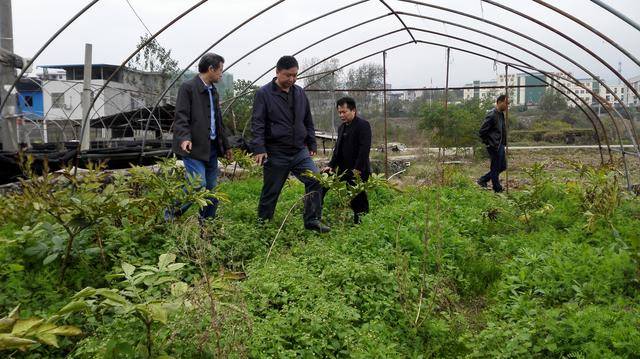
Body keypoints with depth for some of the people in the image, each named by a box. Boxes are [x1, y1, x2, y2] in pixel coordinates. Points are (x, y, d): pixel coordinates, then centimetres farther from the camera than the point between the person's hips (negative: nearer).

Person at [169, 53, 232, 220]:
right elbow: (181, 117, -14)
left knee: (211, 189, 9)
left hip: (212, 148, 8)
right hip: (194, 147, -8)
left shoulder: (213, 91, 18)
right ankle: (171, 214, 6)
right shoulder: (188, 87, -6)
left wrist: (225, 145, 26)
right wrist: (184, 138, -30)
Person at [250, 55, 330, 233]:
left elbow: (308, 122, 18)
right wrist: (259, 148, -19)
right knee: (271, 191, 6)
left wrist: (312, 144, 15)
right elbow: (257, 123, -11)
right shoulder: (264, 93, -6)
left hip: (300, 152, 5)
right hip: (276, 154, -4)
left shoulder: (299, 92, 11)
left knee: (315, 182, -7)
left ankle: (312, 221, 4)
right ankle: (262, 222, 25)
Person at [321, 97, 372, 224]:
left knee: (359, 201, -2)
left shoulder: (363, 125, -11)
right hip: (344, 170, 7)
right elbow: (337, 149, 20)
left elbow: (364, 148, -19)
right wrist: (331, 165, 7)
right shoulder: (341, 128, 16)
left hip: (359, 172, -7)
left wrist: (358, 169, -21)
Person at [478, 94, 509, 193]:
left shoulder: (501, 114, 11)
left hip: (500, 146, 10)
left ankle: (483, 180, 24)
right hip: (494, 147, -10)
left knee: (503, 166, 16)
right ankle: (498, 190, 13)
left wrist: (504, 143, 14)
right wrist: (488, 143, -12)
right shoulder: (491, 115, -18)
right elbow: (482, 131, -19)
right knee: (495, 169, 2)